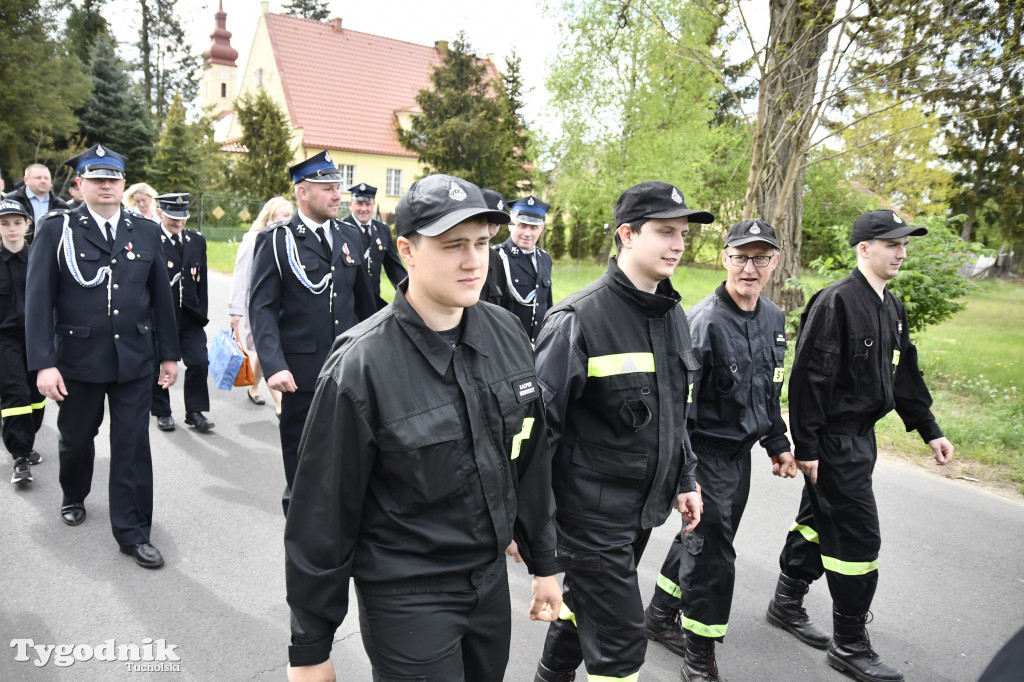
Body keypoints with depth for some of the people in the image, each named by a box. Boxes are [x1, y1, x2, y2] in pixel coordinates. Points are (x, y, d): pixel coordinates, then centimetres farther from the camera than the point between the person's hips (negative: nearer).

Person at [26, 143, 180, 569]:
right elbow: (38, 300, -7)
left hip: (135, 359, 1)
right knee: (75, 438, 19)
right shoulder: (56, 229, -3)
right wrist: (43, 363, -13)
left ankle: (133, 533, 14)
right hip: (78, 359, 0)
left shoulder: (146, 231, 4)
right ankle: (73, 496, 49)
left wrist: (169, 353, 6)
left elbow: (160, 296, 6)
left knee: (133, 446, 3)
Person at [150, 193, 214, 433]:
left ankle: (195, 411, 12)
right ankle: (162, 411, 26)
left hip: (189, 315, 3)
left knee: (199, 362, -3)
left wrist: (202, 314, 8)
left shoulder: (197, 241, 8)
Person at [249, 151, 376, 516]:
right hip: (302, 372, -3)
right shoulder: (276, 240, -6)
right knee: (301, 458, 14)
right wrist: (274, 365, -21)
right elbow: (262, 307, -10)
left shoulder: (350, 236, 9)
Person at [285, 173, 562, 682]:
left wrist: (543, 562, 11)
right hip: (407, 597, -5)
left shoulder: (507, 334, -6)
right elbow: (324, 515, -15)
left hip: (492, 577, 6)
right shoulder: (361, 366, -22)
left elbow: (530, 460, 5)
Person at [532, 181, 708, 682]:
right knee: (619, 641, 1)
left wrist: (684, 481, 17)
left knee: (584, 603, 25)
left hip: (646, 506, 8)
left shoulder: (674, 315, 6)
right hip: (592, 509, -7)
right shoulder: (579, 318, -18)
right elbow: (540, 421, -17)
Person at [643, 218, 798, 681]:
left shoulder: (774, 319, 5)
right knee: (712, 553, -2)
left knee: (701, 539, 20)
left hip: (740, 451, 8)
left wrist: (778, 444, 19)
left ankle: (660, 617, 40)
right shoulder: (705, 321, -20)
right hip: (706, 452, -8)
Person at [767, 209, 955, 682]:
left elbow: (905, 374, 20)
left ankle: (787, 603, 36)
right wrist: (806, 447, -20)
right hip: (833, 439, -9)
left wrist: (929, 430, 19)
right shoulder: (835, 302, -17)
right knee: (858, 536, -2)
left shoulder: (892, 308, 12)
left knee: (819, 519, 19)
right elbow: (808, 378, -20)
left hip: (861, 435, 9)